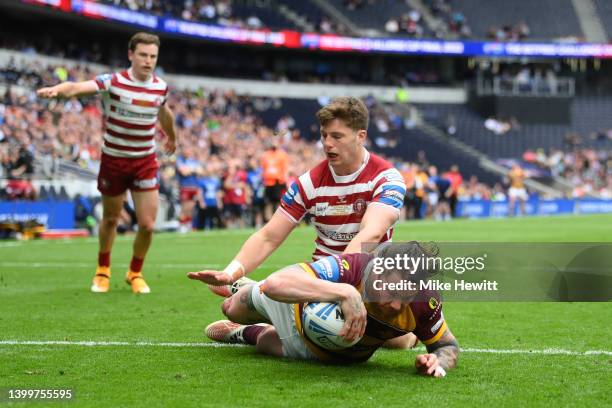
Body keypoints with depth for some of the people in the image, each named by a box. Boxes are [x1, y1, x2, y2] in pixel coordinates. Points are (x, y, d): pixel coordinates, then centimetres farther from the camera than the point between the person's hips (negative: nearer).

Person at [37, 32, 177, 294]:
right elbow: (77, 87, -34)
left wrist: (171, 137, 38)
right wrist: (57, 90, -57)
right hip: (113, 160, -2)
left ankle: (135, 273, 22)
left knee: (147, 225, -4)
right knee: (110, 219, 14)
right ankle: (103, 270, 39)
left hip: (145, 162, 2)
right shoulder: (113, 82, -17)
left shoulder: (161, 87, -3)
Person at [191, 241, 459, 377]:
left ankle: (247, 334, 57)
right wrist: (344, 292, -70)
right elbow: (274, 284, -62)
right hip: (301, 303, -2)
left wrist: (438, 362, -44)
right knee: (232, 310, 28)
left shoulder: (424, 303, -39)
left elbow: (448, 345, -19)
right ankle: (239, 287, 61)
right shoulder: (350, 268, -50)